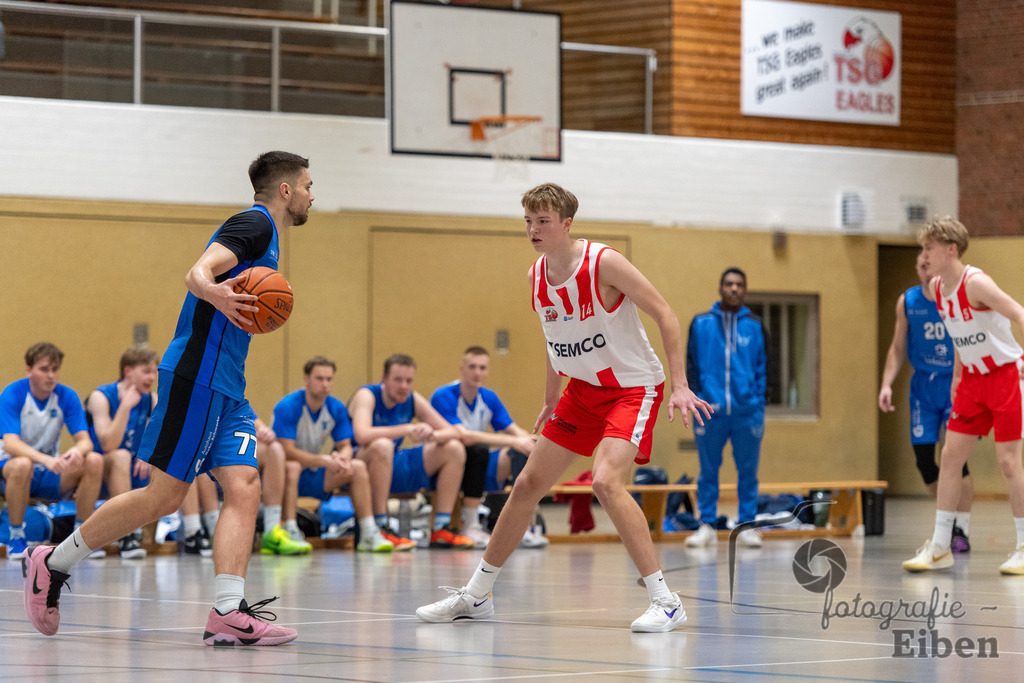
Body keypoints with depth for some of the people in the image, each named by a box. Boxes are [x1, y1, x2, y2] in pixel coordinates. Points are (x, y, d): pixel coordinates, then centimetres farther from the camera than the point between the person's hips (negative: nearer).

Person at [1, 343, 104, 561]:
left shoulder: (66, 396, -3)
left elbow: (85, 440, -8)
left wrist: (77, 451, -35)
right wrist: (45, 459, -45)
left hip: (52, 474, 4)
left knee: (94, 461, -21)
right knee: (22, 465, -39)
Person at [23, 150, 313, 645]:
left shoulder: (264, 235, 23)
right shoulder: (254, 223, -7)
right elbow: (198, 273, -23)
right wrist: (216, 295, -42)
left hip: (225, 388, 10)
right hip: (197, 376, -10)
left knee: (244, 489, -6)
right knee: (164, 495, -8)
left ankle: (228, 613, -16)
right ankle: (53, 564, 4)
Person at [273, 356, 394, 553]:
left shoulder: (336, 408, -1)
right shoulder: (287, 407, -19)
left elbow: (345, 446, 3)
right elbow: (287, 451, -25)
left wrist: (342, 458, -23)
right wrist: (324, 460, -34)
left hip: (313, 477, 6)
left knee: (358, 467, -10)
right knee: (291, 467, -39)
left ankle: (369, 534, -14)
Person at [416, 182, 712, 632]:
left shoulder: (602, 263, -21)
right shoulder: (537, 276, 1)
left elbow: (665, 316, -18)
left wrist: (680, 386, -24)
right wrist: (550, 400, 22)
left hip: (634, 388, -7)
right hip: (583, 389, 7)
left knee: (605, 480, -28)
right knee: (527, 485, 8)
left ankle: (665, 602, -23)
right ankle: (475, 596, 22)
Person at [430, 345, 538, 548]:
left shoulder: (489, 398, 5)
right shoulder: (443, 396, -16)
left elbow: (515, 431, 5)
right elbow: (463, 436, -28)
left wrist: (530, 440, -21)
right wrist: (512, 441, -33)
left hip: (476, 464, 6)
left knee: (525, 452, -13)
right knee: (478, 449, -35)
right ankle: (469, 526, -31)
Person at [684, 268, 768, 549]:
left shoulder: (755, 327, 8)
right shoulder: (701, 324, 7)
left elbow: (764, 368, 8)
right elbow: (691, 365, 8)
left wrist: (759, 402, -2)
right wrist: (697, 399, -2)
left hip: (747, 412, 0)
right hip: (710, 411, 0)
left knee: (748, 471, 4)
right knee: (708, 470, 3)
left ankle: (747, 526, 11)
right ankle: (707, 525, 10)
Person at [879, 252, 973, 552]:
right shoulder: (907, 302, 3)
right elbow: (898, 348, 9)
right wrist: (887, 384, -1)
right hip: (923, 385, 4)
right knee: (923, 459, 1)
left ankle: (961, 530, -2)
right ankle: (948, 519, 23)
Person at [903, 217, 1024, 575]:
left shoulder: (976, 283, -22)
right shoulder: (937, 287, 2)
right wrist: (957, 374, 17)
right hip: (973, 380, 8)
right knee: (950, 456, 3)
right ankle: (939, 547, 8)